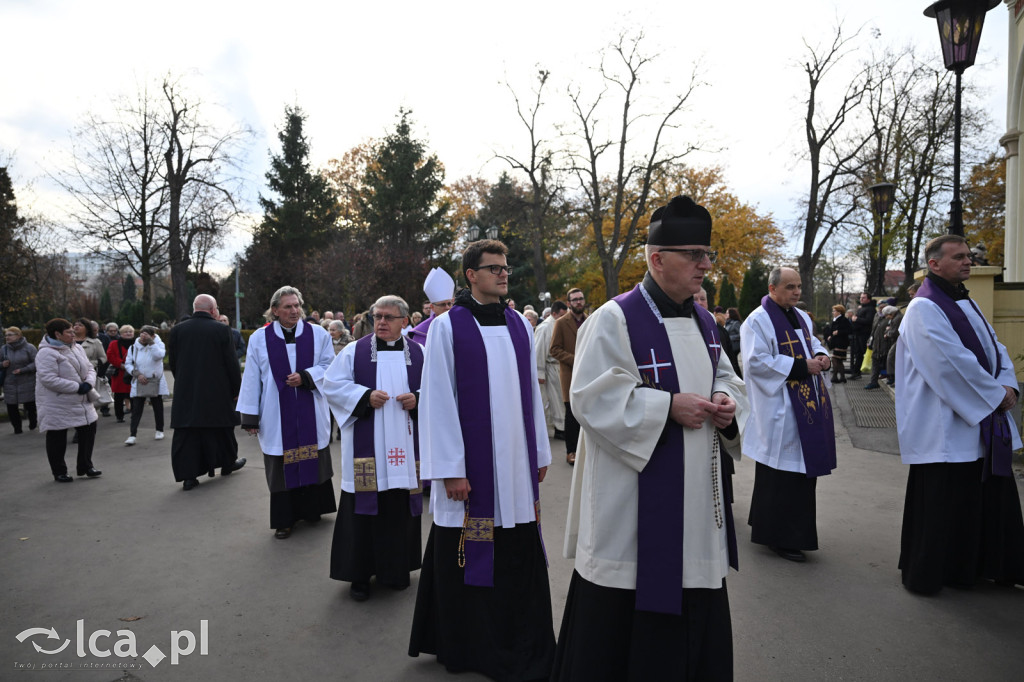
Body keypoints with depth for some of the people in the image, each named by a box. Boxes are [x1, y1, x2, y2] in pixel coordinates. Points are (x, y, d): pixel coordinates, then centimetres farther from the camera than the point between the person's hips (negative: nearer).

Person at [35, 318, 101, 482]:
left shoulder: (77, 348, 8)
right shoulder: (47, 353, -17)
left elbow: (89, 368, 12)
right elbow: (49, 379, -25)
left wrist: (89, 383, -10)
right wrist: (77, 387, -23)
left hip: (81, 401, 7)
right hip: (57, 405, -7)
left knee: (88, 431, 9)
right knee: (57, 438, 5)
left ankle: (85, 466, 23)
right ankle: (59, 472, 19)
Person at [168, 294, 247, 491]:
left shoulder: (177, 330, 1)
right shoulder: (221, 330, -8)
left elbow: (172, 364, 8)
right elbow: (232, 363, -7)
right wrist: (236, 387, 4)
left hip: (186, 393, 2)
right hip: (217, 392, -2)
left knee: (187, 434, 4)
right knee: (222, 430, 16)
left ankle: (188, 475, 1)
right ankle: (227, 463, 31)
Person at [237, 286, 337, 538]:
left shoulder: (318, 334, 2)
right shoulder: (260, 338, 0)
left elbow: (328, 365, 3)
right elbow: (252, 379, 0)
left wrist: (305, 376, -15)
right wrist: (250, 416, -2)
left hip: (311, 415, 1)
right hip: (277, 417, -1)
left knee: (313, 462, 7)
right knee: (282, 467, 4)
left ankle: (311, 510, 25)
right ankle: (285, 518, 17)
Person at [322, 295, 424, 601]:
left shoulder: (419, 354, 6)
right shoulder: (355, 351, 4)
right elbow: (332, 385, 1)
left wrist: (418, 398, -12)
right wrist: (365, 396, -13)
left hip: (405, 449, 1)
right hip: (365, 448, -1)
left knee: (402, 506, 7)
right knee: (364, 508, 2)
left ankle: (398, 568, 24)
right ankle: (360, 572, 16)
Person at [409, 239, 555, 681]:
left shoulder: (519, 324, 8)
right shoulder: (448, 326, -6)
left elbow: (531, 391, 11)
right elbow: (437, 400, -9)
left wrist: (540, 454, 11)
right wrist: (450, 469, -12)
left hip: (516, 463, 5)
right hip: (471, 463, -4)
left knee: (519, 557, 11)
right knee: (465, 556, 7)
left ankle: (522, 646, 26)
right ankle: (463, 645, 26)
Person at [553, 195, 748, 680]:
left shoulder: (704, 323, 10)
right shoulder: (614, 320, -13)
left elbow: (723, 379, 21)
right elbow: (594, 400, -19)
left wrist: (726, 403, -2)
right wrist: (670, 406, -21)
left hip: (697, 503, 8)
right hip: (634, 503, -7)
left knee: (696, 619, 18)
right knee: (624, 619, 4)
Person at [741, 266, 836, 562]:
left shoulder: (802, 318, 15)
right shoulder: (757, 321, -11)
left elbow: (812, 343, 27)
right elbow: (756, 362, -19)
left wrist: (821, 356, 3)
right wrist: (801, 365, -19)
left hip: (807, 408, 9)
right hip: (779, 412, -9)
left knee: (802, 469, 14)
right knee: (781, 475, -5)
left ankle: (795, 531, 28)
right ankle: (779, 537, 7)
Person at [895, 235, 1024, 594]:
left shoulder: (966, 303, 16)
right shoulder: (924, 309, -13)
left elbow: (995, 347, 12)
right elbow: (953, 362, -21)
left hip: (983, 422, 9)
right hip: (946, 426, -9)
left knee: (993, 495, 13)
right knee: (943, 499, -1)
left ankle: (988, 565, 28)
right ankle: (928, 573, 14)